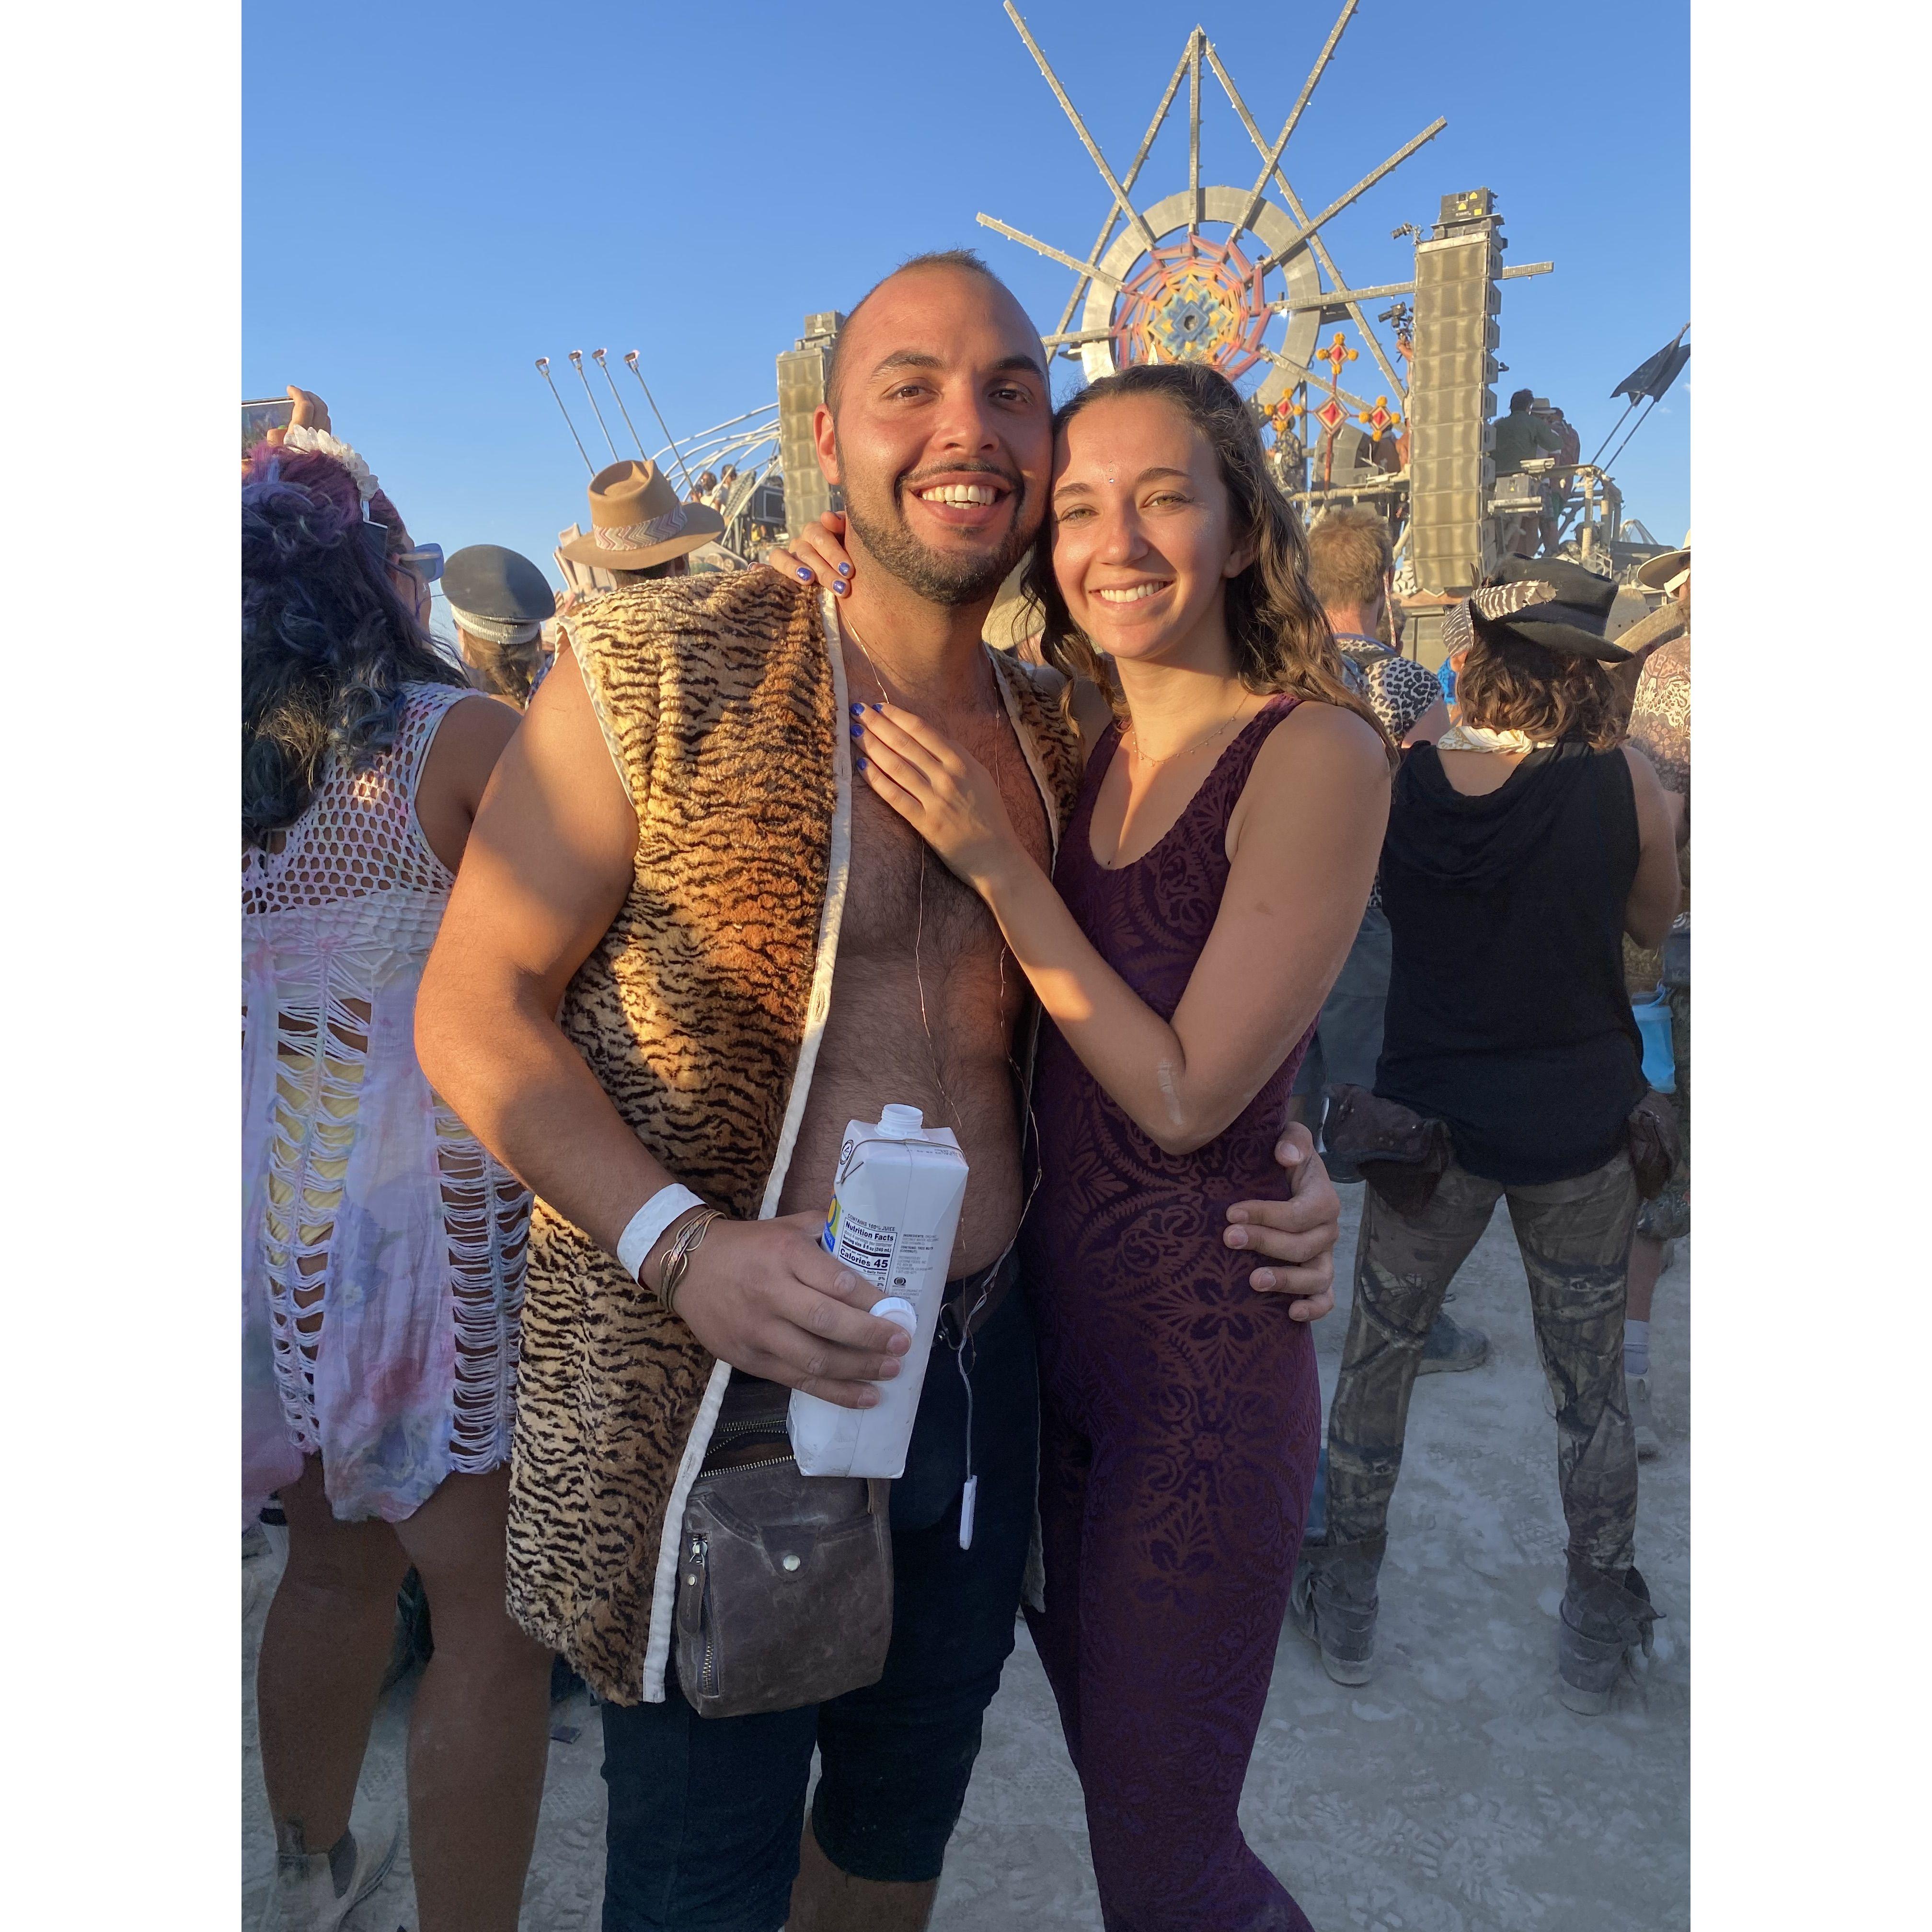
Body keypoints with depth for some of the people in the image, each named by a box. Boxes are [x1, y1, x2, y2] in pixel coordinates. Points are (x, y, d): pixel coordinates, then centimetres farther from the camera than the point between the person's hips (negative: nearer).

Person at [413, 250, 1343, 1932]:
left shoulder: (1060, 736, 5)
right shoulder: (662, 664, -11)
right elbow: (474, 1006, -10)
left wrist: (1272, 1179, -4)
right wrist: (683, 1246, -24)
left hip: (980, 1369, 5)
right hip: (713, 1384, -5)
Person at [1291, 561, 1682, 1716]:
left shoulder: (1397, 780, -10)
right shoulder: (1623, 778, -12)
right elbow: (1655, 922, 5)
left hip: (1434, 1125, 0)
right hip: (1587, 1126, 0)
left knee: (1378, 1355, 18)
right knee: (1592, 1384, 18)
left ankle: (1348, 1605, 32)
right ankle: (1600, 1632, 34)